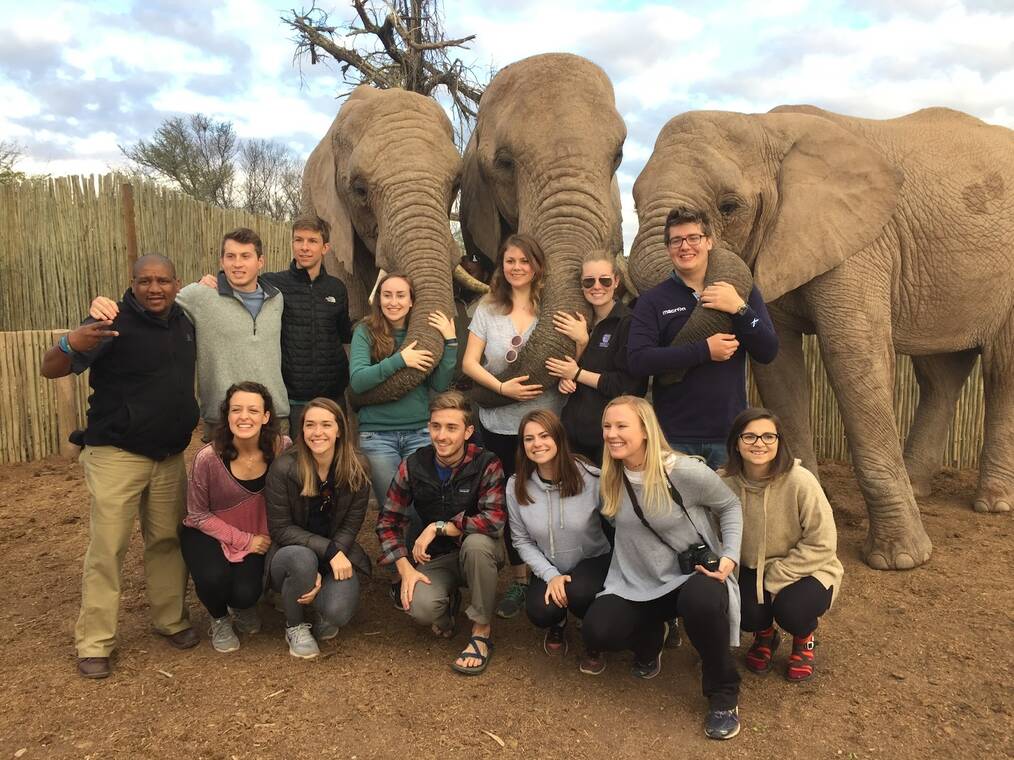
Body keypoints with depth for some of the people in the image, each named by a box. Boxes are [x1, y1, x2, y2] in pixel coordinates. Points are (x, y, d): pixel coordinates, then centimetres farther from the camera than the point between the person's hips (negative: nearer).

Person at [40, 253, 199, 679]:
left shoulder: (184, 323, 7)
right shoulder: (113, 323, -12)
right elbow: (50, 369, -14)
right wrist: (72, 345, -36)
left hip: (170, 456, 5)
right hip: (117, 456, -5)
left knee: (167, 541, 13)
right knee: (107, 548, -2)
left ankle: (171, 620, 27)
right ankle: (94, 643, 9)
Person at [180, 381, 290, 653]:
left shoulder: (282, 448, -19)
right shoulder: (208, 458, -23)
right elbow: (198, 514, -11)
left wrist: (263, 538, -13)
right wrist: (244, 540, -17)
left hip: (257, 536, 2)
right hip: (208, 533, -1)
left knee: (246, 593, -20)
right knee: (215, 577, -30)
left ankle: (241, 607, 23)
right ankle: (219, 620, 9)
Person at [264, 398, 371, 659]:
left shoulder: (357, 470, -11)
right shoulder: (284, 468, -17)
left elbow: (350, 526, -7)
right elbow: (280, 529, -14)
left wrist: (322, 575, -20)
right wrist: (328, 550, -26)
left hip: (338, 553, 1)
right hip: (290, 551, -1)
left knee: (338, 612, -26)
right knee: (302, 559, -37)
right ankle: (295, 627, -5)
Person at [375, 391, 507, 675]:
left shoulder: (486, 464, -17)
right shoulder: (413, 466, -8)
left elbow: (495, 519, -29)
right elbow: (389, 519, -1)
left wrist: (438, 528, -27)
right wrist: (405, 568, -12)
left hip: (478, 554, -2)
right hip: (434, 557, 2)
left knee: (476, 543, -38)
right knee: (421, 608, -28)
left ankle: (483, 631, -16)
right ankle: (449, 601, 13)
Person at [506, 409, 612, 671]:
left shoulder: (590, 477, -20)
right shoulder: (516, 485, -11)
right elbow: (522, 541, -4)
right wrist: (551, 575, -15)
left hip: (593, 560, -2)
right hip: (548, 568, 2)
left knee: (578, 593, -34)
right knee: (540, 612, -26)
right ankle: (557, 624, 17)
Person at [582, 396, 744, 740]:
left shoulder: (687, 471, -20)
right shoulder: (611, 478, -4)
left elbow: (730, 506, -4)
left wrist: (730, 556, -15)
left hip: (695, 574, -4)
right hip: (640, 582, 4)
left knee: (700, 602, -40)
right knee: (596, 633, -19)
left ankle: (724, 693, -12)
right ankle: (651, 637, 18)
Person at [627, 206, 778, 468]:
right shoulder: (652, 301, 1)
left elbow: (768, 353, 0)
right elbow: (637, 360, -14)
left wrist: (739, 309, -14)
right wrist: (705, 350, -16)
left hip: (729, 434, 2)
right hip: (674, 436, -2)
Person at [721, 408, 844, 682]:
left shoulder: (800, 481, -24)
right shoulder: (724, 483, -15)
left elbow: (821, 545, -19)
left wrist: (773, 579, -20)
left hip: (805, 572, -2)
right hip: (751, 570, 2)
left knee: (790, 608, -31)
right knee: (745, 610, -26)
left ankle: (803, 639, 11)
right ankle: (764, 635, 16)